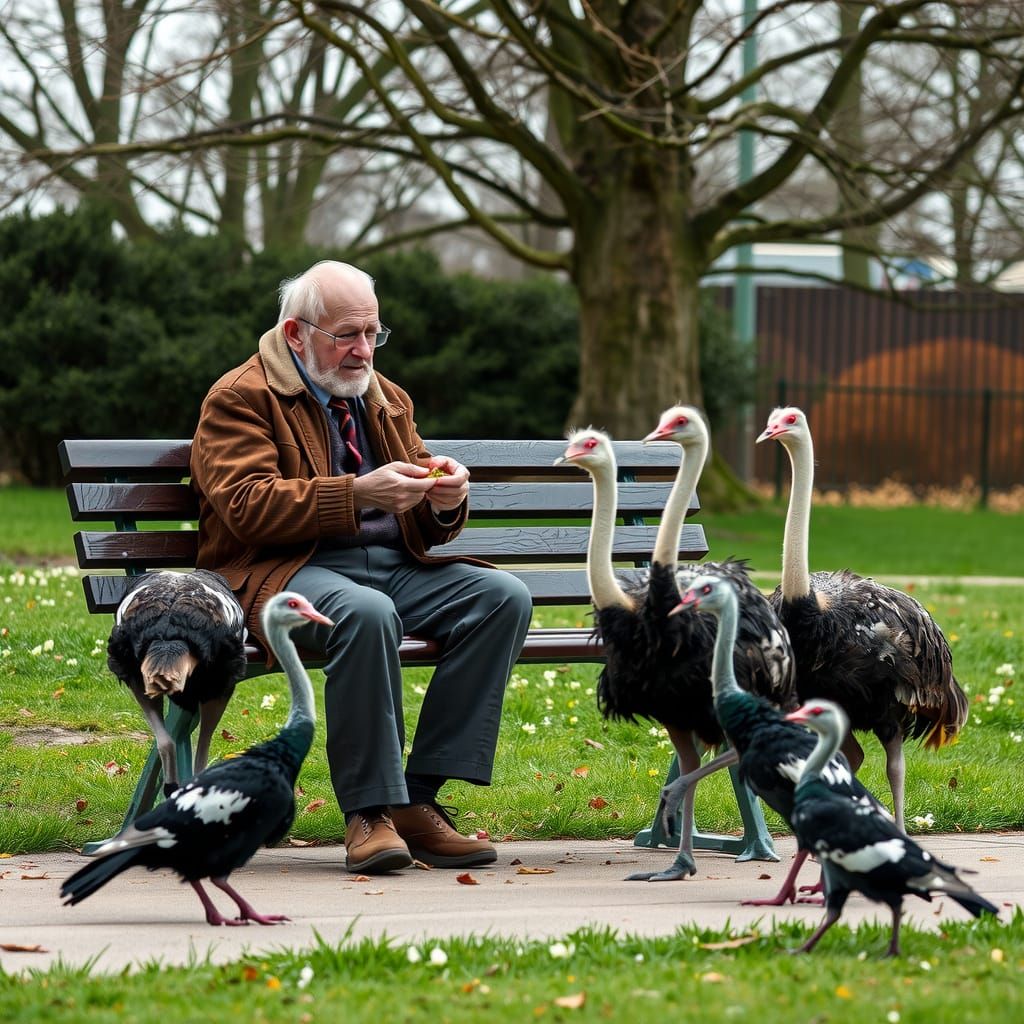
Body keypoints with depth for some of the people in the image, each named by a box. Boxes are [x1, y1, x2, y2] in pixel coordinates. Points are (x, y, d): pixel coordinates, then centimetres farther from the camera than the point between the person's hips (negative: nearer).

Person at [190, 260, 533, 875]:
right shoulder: (240, 398, 1)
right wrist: (357, 494, -24)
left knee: (504, 596, -18)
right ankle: (369, 812, -28)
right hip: (285, 571, -7)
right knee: (365, 612, -39)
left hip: (393, 565, 7)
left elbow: (425, 529, 23)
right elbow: (247, 506, -15)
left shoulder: (387, 399, 23)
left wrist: (445, 500, -3)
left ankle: (418, 799, -20)